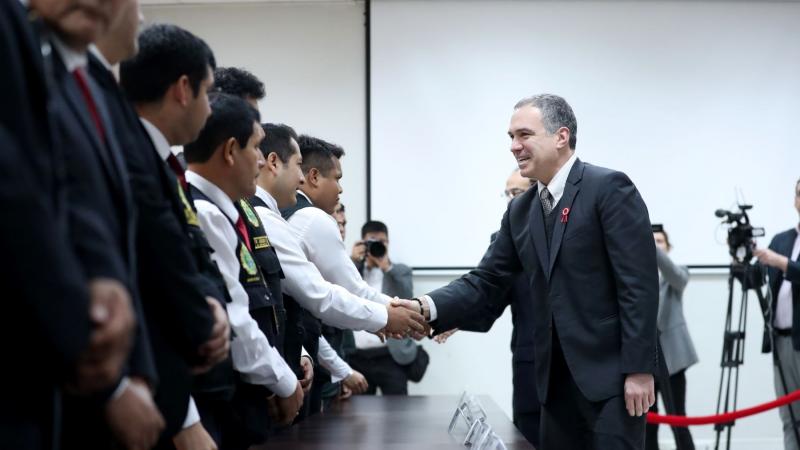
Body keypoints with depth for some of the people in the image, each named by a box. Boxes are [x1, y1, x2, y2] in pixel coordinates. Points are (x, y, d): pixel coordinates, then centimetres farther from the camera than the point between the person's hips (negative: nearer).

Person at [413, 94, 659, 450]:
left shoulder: (609, 188, -10)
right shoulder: (521, 210, 12)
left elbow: (639, 284, -14)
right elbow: (486, 283, 8)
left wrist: (639, 368, -17)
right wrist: (427, 308, -10)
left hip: (611, 373, -7)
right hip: (557, 379, 7)